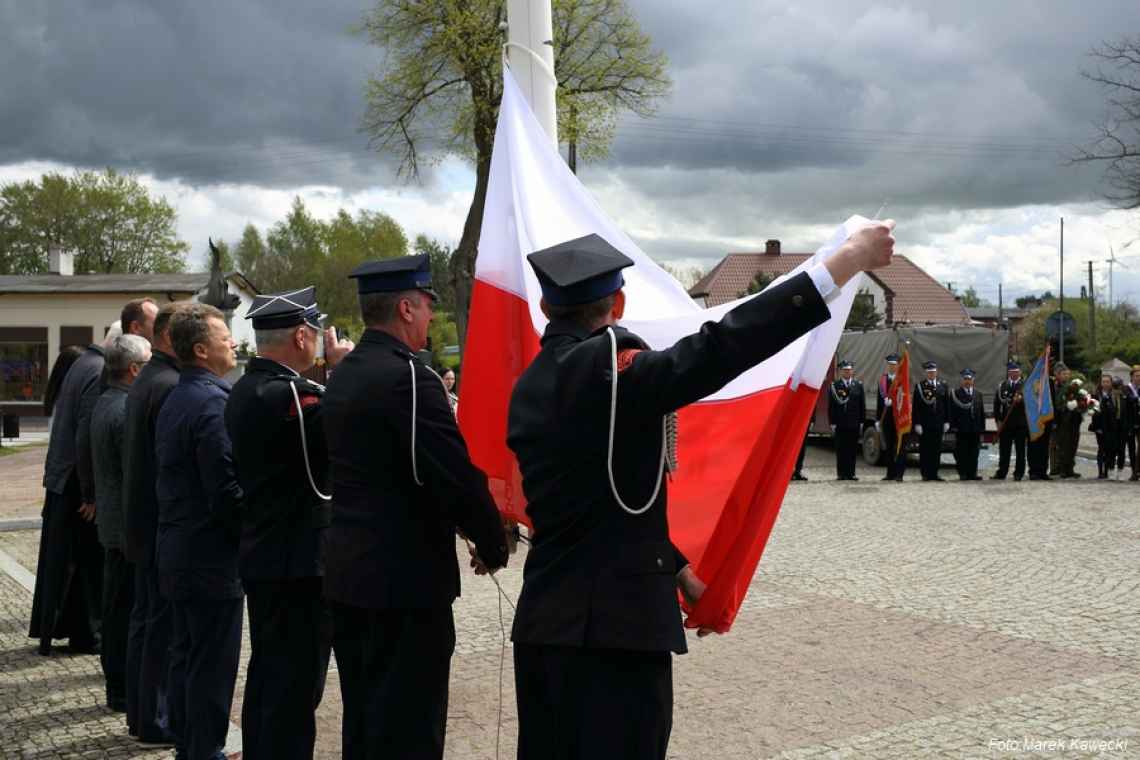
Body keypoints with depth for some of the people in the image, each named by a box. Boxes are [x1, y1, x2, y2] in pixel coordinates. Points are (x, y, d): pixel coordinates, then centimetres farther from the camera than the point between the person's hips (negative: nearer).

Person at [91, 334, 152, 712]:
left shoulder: (104, 404, 12)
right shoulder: (126, 411, -20)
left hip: (112, 522, 10)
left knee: (117, 607, 16)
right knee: (128, 611, -3)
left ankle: (118, 683, 25)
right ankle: (125, 691, 4)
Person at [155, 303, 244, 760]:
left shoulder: (174, 400, 12)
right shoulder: (213, 402, -18)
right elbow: (226, 490, -22)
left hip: (177, 553, 10)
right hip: (212, 557, -10)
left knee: (186, 657, 16)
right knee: (213, 666, -2)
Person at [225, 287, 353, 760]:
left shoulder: (246, 390, 9)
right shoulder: (287, 394, -22)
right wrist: (343, 369, -11)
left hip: (261, 558, 10)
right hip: (299, 565, -10)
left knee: (267, 677, 20)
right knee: (296, 690, -2)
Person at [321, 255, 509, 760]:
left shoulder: (342, 376, 11)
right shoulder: (409, 376, -17)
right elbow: (457, 476, -20)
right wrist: (493, 546, -5)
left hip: (347, 571, 9)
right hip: (406, 577, -9)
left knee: (363, 718, 18)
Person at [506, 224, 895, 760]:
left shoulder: (533, 385, 12)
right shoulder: (606, 367, -14)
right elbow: (716, 350, -26)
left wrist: (675, 565, 21)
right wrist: (845, 263, -24)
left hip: (546, 620, 9)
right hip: (614, 623, -9)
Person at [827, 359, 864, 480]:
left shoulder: (858, 385, 10)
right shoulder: (834, 386, 2)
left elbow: (862, 405, 10)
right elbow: (831, 406, 0)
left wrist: (861, 422, 4)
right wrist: (832, 423, -7)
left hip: (854, 423, 2)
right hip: (840, 424, -2)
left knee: (853, 449, 3)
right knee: (841, 449, -1)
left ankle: (850, 473, 8)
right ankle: (841, 474, 4)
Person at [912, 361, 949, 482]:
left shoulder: (942, 386, 11)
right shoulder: (920, 386, 0)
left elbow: (947, 405, 12)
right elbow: (916, 407, -4)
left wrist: (947, 422, 6)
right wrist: (917, 423, -11)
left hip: (938, 423, 3)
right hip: (924, 424, -3)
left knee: (937, 449, 5)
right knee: (925, 449, -2)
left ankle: (934, 473, 11)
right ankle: (925, 474, 4)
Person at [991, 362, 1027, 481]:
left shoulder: (1025, 385, 1)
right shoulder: (1002, 386, 9)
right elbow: (997, 403, 8)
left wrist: (1020, 399, -28)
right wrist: (998, 420, 1)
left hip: (1020, 423, -2)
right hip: (1005, 422, 2)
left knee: (1020, 450, 2)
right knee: (1004, 450, 5)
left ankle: (1018, 473, 8)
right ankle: (1001, 472, 10)